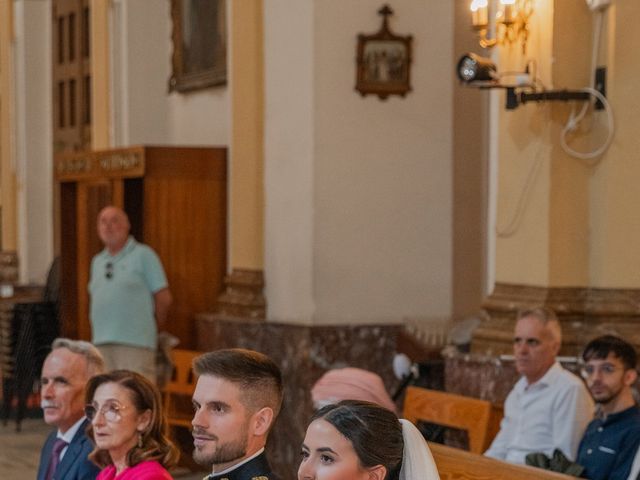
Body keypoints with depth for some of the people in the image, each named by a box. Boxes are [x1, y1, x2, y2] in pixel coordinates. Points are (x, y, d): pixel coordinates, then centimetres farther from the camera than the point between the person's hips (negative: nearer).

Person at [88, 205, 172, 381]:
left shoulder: (143, 255, 1)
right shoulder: (97, 261, 20)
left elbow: (164, 298, 0)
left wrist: (150, 326, 8)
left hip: (135, 342, -6)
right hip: (101, 343, 6)